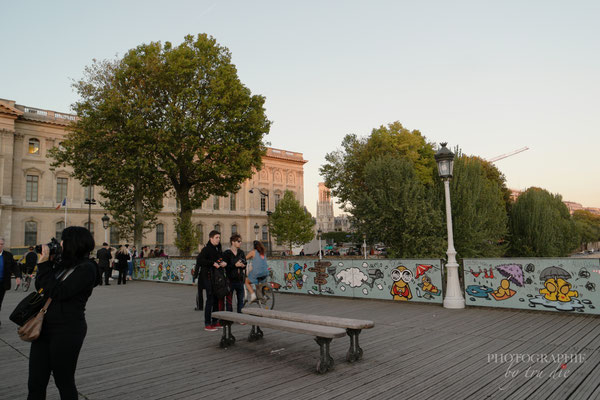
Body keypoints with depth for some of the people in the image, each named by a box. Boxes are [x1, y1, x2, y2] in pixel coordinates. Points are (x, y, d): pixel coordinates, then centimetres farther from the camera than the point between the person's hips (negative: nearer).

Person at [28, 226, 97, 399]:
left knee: (64, 382, 9)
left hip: (67, 331, -7)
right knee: (35, 383, 13)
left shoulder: (86, 268, -14)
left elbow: (57, 292, -20)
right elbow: (39, 287, 15)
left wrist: (44, 264, -14)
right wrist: (46, 263, 2)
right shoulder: (61, 263, 9)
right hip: (44, 327, 7)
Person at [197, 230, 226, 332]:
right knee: (210, 300, -7)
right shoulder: (206, 249, -10)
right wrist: (213, 263, -22)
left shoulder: (219, 249, 14)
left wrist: (224, 263, 2)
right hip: (208, 278, -8)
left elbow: (222, 258, 25)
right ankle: (207, 324, 0)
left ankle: (214, 322, 22)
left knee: (217, 299, 11)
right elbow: (199, 260, -21)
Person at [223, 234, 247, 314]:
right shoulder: (226, 253, -6)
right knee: (229, 300, 2)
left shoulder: (241, 252, 10)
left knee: (241, 299, 9)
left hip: (240, 280, 5)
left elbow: (245, 263, 14)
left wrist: (243, 265, -8)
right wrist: (235, 265, -20)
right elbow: (225, 267, -12)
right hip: (230, 280, -5)